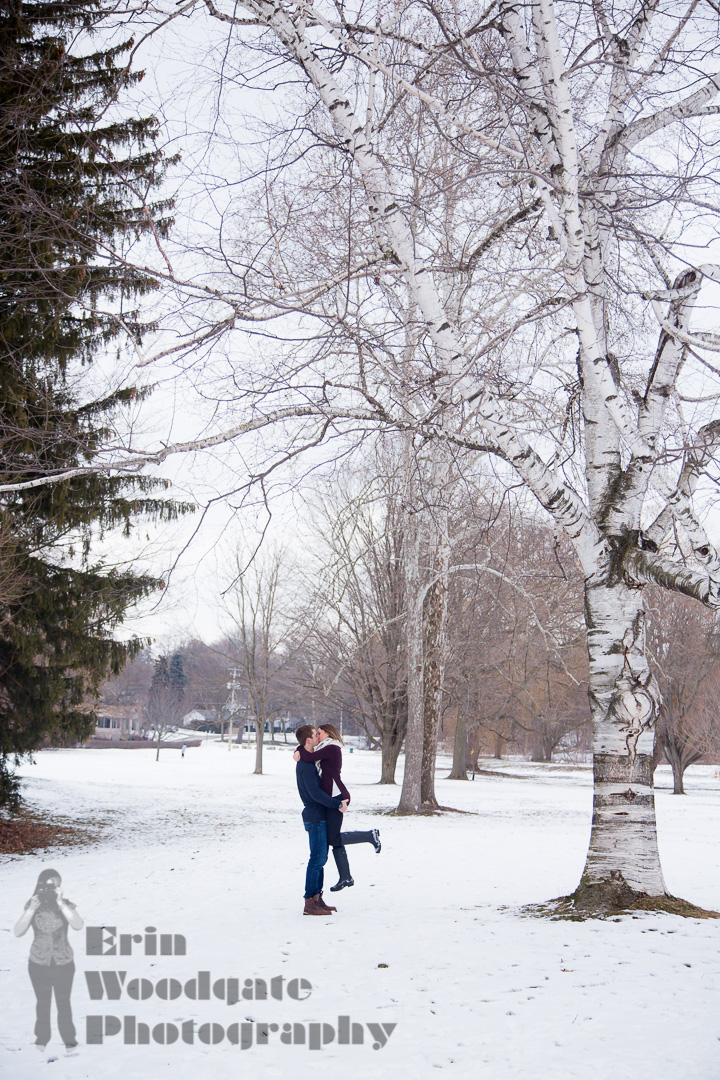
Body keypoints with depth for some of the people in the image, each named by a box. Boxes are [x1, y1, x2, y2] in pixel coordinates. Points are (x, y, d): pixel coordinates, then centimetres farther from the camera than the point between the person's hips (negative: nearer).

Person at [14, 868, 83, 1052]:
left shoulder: (66, 905, -14)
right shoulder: (32, 905, -11)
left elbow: (78, 925, -32)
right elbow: (18, 932, -19)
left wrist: (60, 902, -36)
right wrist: (32, 909, -29)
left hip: (63, 964, -1)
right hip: (39, 964, 1)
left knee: (64, 1003, 14)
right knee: (42, 1002, 19)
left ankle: (69, 1038, 33)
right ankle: (42, 1037, 39)